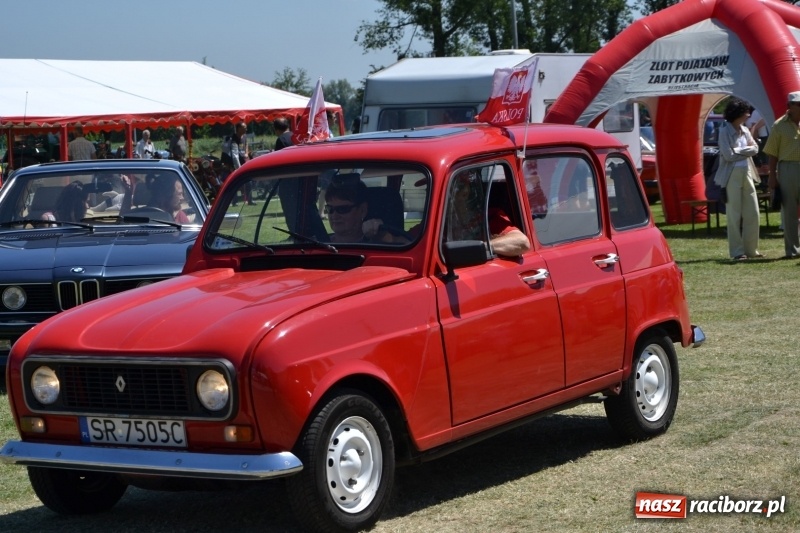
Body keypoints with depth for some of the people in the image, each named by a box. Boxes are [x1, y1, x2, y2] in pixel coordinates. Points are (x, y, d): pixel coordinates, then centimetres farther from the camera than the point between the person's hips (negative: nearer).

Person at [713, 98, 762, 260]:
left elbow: (755, 149, 4)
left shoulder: (745, 130, 12)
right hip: (732, 174, -6)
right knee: (734, 215, -2)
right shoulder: (724, 131, -7)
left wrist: (739, 151, -10)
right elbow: (728, 154, -15)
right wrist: (747, 150, -4)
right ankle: (737, 252, 3)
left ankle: (751, 249, 15)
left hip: (747, 173, 6)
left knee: (752, 213, 5)